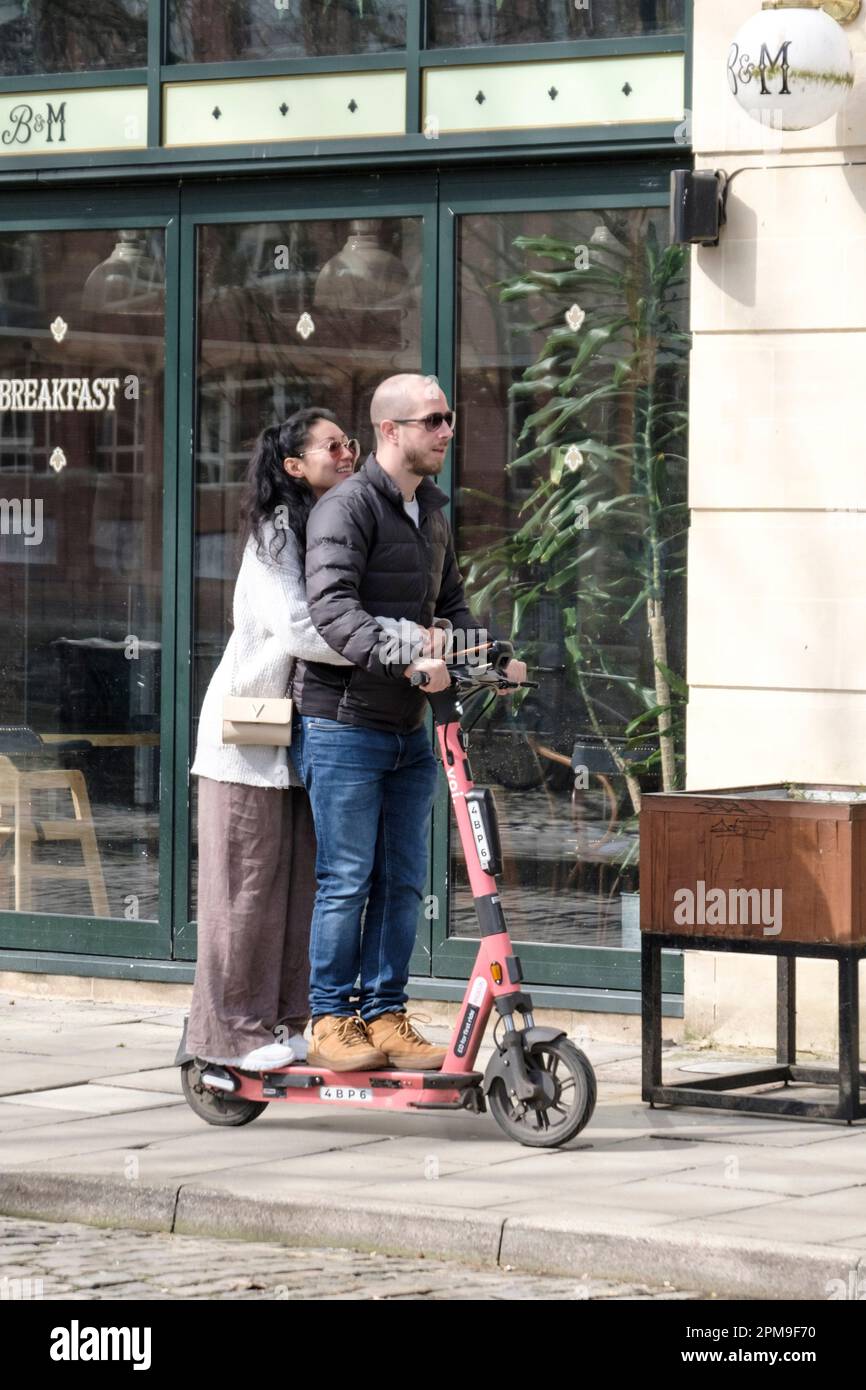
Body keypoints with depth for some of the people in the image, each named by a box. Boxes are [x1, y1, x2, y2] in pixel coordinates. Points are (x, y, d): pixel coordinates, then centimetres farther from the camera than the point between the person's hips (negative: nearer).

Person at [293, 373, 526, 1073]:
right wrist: (404, 660, -37)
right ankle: (331, 1022, 5)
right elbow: (333, 606, -25)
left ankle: (385, 1015, 16)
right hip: (345, 723, -8)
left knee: (404, 881, 8)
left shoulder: (432, 515, 16)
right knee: (348, 879, -4)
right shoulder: (348, 508, -12)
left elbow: (450, 608, 23)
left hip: (409, 727, 8)